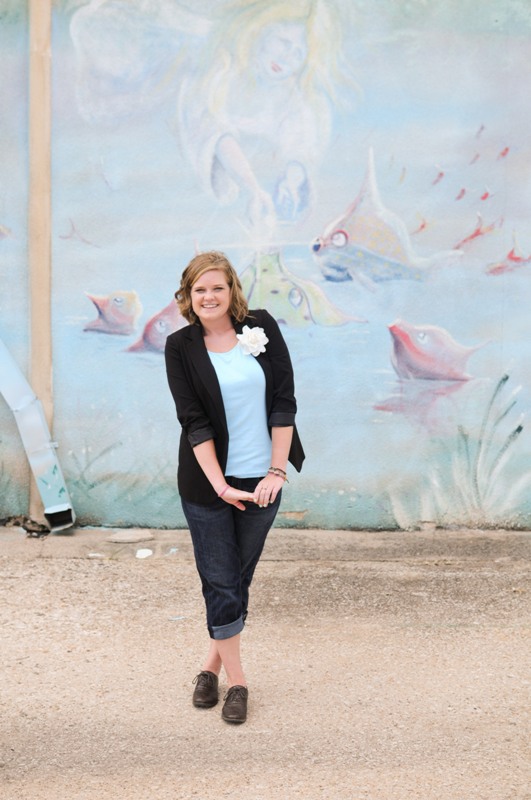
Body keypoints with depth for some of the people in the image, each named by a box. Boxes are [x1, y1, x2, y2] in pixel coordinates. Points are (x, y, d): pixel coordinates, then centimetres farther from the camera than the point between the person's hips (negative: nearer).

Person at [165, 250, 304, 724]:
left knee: (239, 578, 11)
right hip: (207, 484, -1)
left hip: (262, 480, 2)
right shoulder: (181, 347, -3)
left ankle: (212, 664, 29)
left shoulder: (262, 327, 0)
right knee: (220, 582, 3)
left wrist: (277, 471, -9)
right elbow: (193, 421, -8)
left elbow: (283, 401, -3)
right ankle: (236, 680, 16)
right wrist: (221, 486, -16)